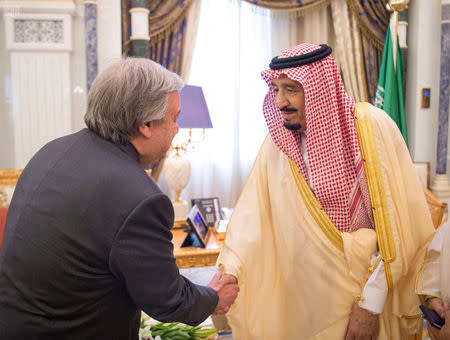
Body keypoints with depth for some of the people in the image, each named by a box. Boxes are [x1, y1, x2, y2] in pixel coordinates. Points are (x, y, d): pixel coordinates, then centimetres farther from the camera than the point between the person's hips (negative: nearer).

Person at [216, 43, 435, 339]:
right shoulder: (278, 141, -6)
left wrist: (370, 303, -17)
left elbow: (398, 223, -18)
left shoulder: (371, 127, -17)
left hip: (369, 283, -3)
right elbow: (252, 213, -9)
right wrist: (230, 269, -24)